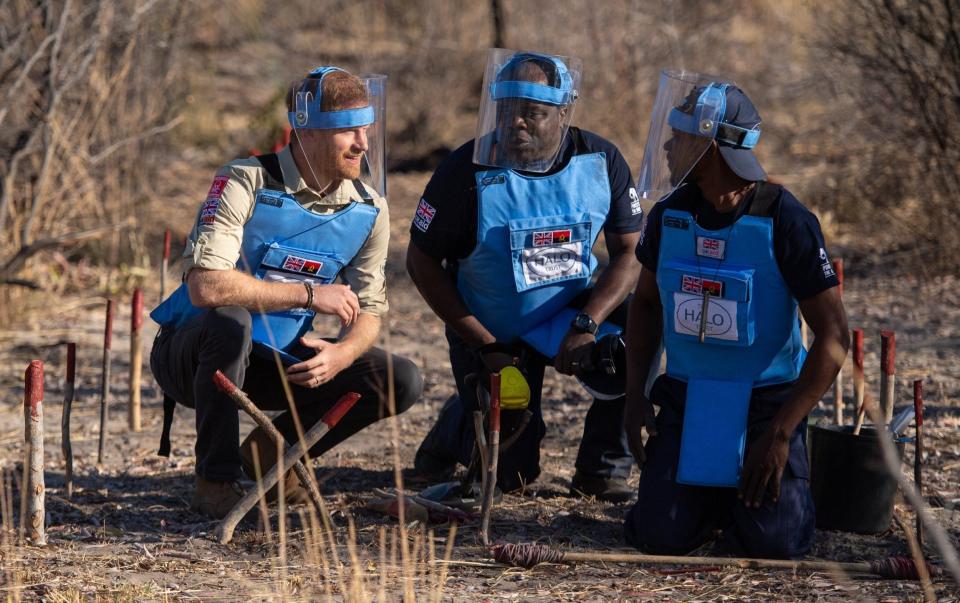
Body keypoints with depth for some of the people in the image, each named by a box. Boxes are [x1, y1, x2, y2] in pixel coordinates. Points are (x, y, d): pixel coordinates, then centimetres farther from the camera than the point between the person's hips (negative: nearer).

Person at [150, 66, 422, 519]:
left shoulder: (369, 209, -4)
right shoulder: (246, 184, -22)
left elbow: (367, 312, 0)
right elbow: (205, 286, -35)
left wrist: (340, 355, -25)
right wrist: (309, 295, -30)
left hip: (279, 362, 5)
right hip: (194, 354, -5)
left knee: (401, 382, -11)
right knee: (230, 320, -40)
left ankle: (273, 449, 8)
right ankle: (215, 481, -23)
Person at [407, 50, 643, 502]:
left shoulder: (600, 161, -12)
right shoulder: (468, 171, -19)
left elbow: (629, 253, -9)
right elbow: (422, 263, -11)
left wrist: (586, 326, -25)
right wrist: (487, 347, -15)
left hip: (570, 312, 2)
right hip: (490, 332, -2)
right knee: (512, 474, -7)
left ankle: (602, 470, -9)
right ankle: (457, 425, 30)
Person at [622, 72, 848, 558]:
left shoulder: (784, 221, -17)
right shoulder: (670, 214, -1)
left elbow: (833, 336, -16)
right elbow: (647, 303, 16)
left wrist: (781, 434, -20)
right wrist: (635, 397, 4)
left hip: (766, 402, -3)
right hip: (685, 397, 3)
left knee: (769, 543, -18)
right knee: (661, 536, -14)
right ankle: (710, 493, 20)